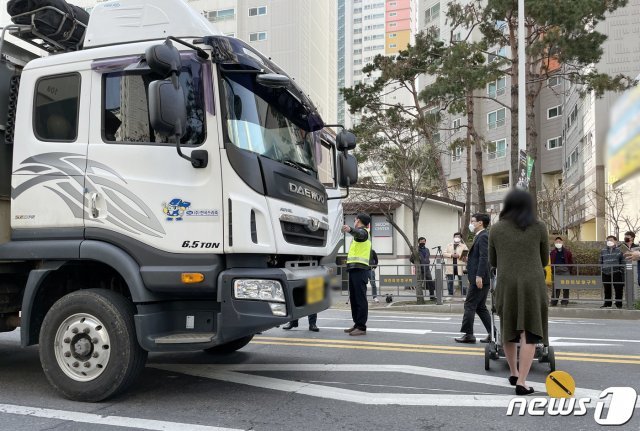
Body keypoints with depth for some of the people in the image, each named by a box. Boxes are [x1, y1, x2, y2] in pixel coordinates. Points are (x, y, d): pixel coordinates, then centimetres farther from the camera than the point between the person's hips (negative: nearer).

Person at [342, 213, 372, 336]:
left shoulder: (363, 231, -6)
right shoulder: (361, 233, 24)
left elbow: (358, 233, -32)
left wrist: (349, 229, -51)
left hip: (359, 269, -10)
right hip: (355, 269, 10)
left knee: (360, 298, -10)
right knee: (353, 298, 12)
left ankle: (361, 327, -11)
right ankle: (357, 324, 18)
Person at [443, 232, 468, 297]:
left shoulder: (464, 246, 9)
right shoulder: (449, 245, 17)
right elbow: (444, 253, 7)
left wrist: (459, 255, -16)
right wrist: (451, 255, -9)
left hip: (460, 267, -2)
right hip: (450, 267, 2)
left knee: (462, 283, -1)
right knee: (450, 283, 4)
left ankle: (464, 296, 5)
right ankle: (450, 295, 12)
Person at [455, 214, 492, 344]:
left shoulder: (483, 237, -12)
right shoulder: (480, 237, 19)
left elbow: (484, 257, -21)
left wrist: (479, 276, -24)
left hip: (480, 278, -10)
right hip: (480, 278, 10)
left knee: (469, 305, -5)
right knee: (480, 307, 12)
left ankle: (468, 334, 0)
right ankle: (492, 333, 13)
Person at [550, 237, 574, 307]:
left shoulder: (567, 251, 3)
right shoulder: (553, 252, 11)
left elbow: (571, 262, 5)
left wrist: (569, 270, -2)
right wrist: (552, 271, 9)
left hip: (565, 270, -2)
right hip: (556, 271, 2)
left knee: (565, 287, 1)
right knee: (555, 287, 3)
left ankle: (564, 302, 7)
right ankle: (553, 302, 7)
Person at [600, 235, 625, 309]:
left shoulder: (619, 251, 2)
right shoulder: (603, 251, 7)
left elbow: (622, 263, 3)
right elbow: (600, 262, 13)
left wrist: (622, 272, -2)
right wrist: (600, 271, 9)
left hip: (616, 273, -2)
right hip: (605, 274, 2)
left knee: (618, 289, 3)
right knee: (607, 290, 11)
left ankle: (619, 304, 14)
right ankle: (607, 303, 22)